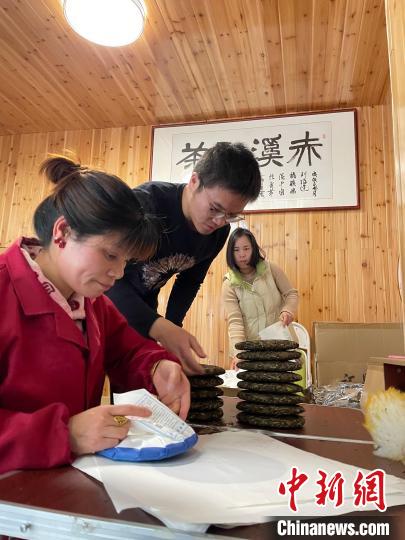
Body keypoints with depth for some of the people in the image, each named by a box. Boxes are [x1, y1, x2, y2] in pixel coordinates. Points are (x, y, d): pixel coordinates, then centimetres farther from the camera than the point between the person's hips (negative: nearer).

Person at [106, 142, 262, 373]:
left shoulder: (219, 232, -11)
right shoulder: (145, 204, -31)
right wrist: (160, 328, -49)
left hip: (144, 305, 5)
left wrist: (172, 326, -5)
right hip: (104, 296, -4)